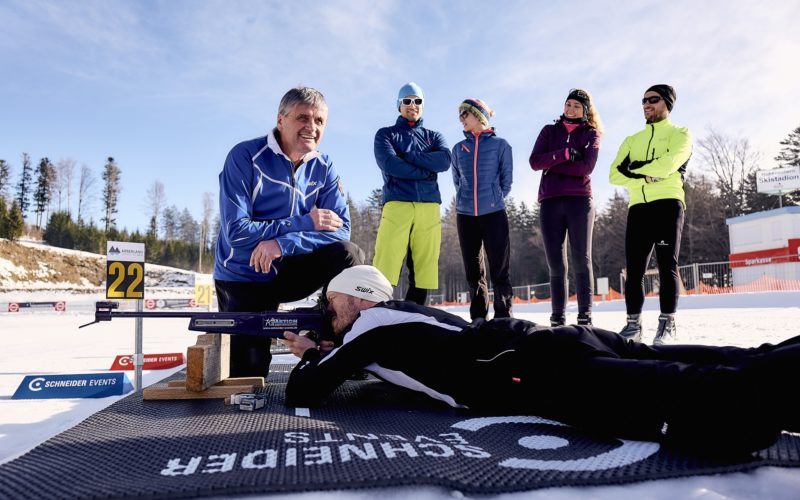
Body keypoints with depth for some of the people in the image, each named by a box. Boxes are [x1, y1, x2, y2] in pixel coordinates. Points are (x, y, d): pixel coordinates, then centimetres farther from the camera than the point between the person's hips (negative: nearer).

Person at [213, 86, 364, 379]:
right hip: (243, 278, -3)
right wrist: (304, 223, -23)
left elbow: (341, 229, -14)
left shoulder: (323, 168, -4)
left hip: (287, 270, 3)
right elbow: (236, 232, -23)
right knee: (249, 376, -3)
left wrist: (283, 244, -28)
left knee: (349, 255, -22)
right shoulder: (245, 157, -16)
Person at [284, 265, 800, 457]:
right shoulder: (403, 313, 29)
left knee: (710, 406, -23)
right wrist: (324, 352, 41)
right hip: (543, 343, 9)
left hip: (532, 371, -9)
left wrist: (309, 359, 29)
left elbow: (304, 392, 7)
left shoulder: (370, 325, 5)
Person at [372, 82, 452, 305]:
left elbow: (444, 161, 1)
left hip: (429, 207, 3)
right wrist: (426, 170, -4)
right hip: (396, 205, -3)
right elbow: (389, 164, -5)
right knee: (386, 267, -14)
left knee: (424, 268, 0)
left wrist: (406, 155, -3)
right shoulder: (386, 134, 15)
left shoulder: (433, 136, 23)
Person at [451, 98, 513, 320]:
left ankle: (504, 317, 2)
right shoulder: (458, 148, 13)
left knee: (499, 270, -4)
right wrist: (464, 200, 9)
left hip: (494, 213, -3)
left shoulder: (500, 145, 5)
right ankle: (478, 319, 14)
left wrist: (494, 199, 2)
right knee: (473, 271, 6)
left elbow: (507, 179, 6)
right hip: (465, 215, 3)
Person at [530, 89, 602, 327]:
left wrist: (551, 163, -5)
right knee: (556, 265, 1)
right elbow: (535, 162, 0)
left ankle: (585, 317, 0)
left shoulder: (591, 134, 11)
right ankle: (557, 319, 4)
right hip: (550, 202, 2)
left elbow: (586, 167, -6)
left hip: (579, 200, -1)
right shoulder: (549, 131, 17)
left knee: (581, 261, -3)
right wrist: (565, 154, -10)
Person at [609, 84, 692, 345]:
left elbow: (668, 164, -12)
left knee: (667, 265, -8)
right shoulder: (632, 140, 22)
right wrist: (646, 176, -9)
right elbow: (615, 175, 6)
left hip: (668, 204, -4)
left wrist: (635, 168, -1)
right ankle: (633, 323, 5)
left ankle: (667, 324, -4)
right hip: (638, 206, 4)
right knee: (633, 268, 0)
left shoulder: (680, 134, 9)